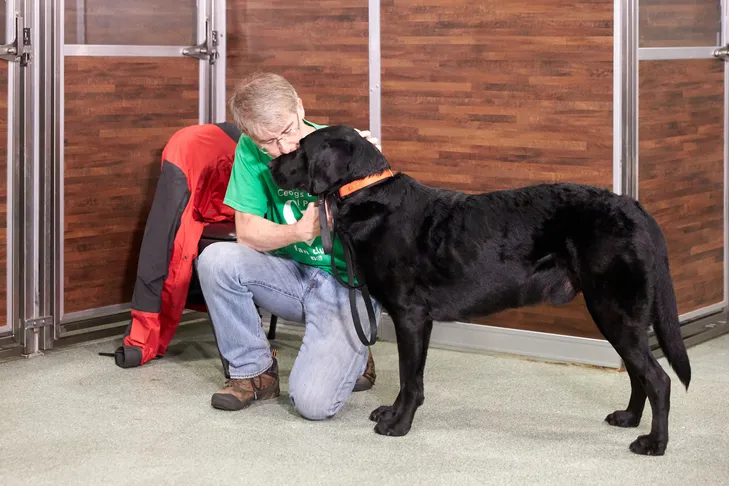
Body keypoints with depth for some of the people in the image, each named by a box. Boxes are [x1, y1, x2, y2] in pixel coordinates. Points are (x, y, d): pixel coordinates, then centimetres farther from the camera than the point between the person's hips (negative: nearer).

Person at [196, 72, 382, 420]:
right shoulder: (251, 150, -9)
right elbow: (247, 232, -8)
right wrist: (299, 232, -28)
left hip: (349, 287, -4)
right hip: (292, 272, 4)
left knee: (313, 401, -24)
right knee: (216, 260, -25)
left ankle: (352, 359, 13)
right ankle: (253, 370, -3)